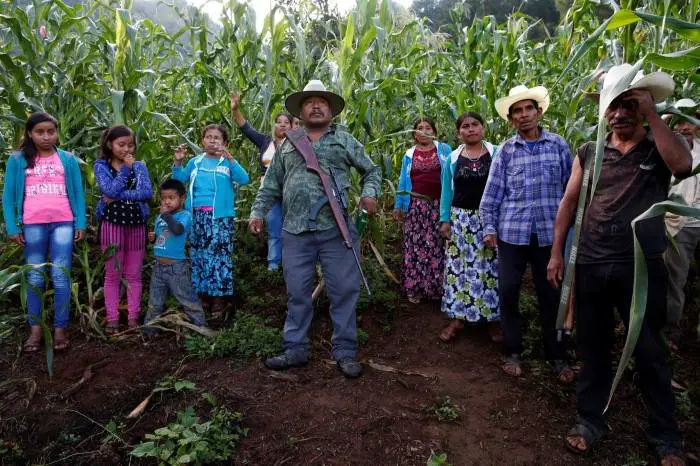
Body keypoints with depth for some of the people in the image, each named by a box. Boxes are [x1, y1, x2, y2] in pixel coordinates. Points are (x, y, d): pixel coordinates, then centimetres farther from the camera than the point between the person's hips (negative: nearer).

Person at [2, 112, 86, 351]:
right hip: (32, 225, 1)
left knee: (60, 277, -1)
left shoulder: (68, 159, 7)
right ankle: (35, 329, 15)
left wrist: (81, 224, 0)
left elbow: (78, 193, 7)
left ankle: (60, 328, 7)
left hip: (63, 224, -1)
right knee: (34, 278, 7)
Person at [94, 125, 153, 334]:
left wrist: (118, 196, -15)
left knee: (134, 274, 7)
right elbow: (110, 190, -16)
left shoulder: (140, 166, 6)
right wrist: (126, 168, -12)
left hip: (136, 224, 2)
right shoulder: (101, 166, 1)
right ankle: (112, 318, 13)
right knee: (113, 274, 5)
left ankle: (133, 318, 15)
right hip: (112, 224, -2)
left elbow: (148, 192, -10)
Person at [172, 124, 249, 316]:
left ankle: (219, 297, 4)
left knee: (218, 255, -5)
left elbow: (244, 180, -15)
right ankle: (202, 295, 24)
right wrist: (178, 162, -4)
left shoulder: (228, 163, 1)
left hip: (220, 217, -4)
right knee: (198, 255, 11)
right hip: (197, 215, 5)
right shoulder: (196, 161, 11)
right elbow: (179, 180, 12)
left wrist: (229, 158, -24)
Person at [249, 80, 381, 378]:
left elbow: (371, 170, 16)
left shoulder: (345, 141, 12)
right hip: (296, 231, 2)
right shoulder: (287, 145, 18)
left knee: (344, 291, 1)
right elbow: (271, 185, 19)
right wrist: (258, 212, 8)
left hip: (337, 230, -1)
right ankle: (295, 350, 21)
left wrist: (369, 194, -2)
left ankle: (345, 352, 14)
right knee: (297, 293, 8)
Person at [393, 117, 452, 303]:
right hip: (416, 206, 1)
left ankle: (437, 287, 9)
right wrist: (398, 206, 10)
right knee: (414, 245, -1)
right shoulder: (409, 155, 13)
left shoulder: (444, 150, 9)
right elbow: (403, 181, 14)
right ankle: (414, 288, 7)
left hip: (439, 206, -1)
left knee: (437, 245, -1)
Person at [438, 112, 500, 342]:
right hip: (460, 219, 2)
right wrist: (445, 219, 3)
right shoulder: (452, 158, 9)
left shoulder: (496, 154, 1)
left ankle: (494, 318, 14)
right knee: (458, 267, 4)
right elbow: (446, 191, 10)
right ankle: (458, 317, 14)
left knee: (490, 268, 0)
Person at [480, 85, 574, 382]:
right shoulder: (506, 150, 5)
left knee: (550, 294, 7)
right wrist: (489, 227, -2)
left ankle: (557, 357, 23)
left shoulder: (558, 145, 5)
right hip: (512, 232, 0)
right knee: (508, 291, 3)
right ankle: (513, 352, 20)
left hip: (549, 232, 0)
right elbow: (492, 193, 4)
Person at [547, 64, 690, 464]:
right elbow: (569, 202, 9)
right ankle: (592, 419, 29)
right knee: (594, 346, 13)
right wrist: (556, 253, 5)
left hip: (642, 267, -2)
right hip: (591, 265, 2)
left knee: (649, 351, 8)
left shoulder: (659, 148, 2)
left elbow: (683, 165, -21)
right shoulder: (589, 152, 8)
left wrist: (652, 114, -16)